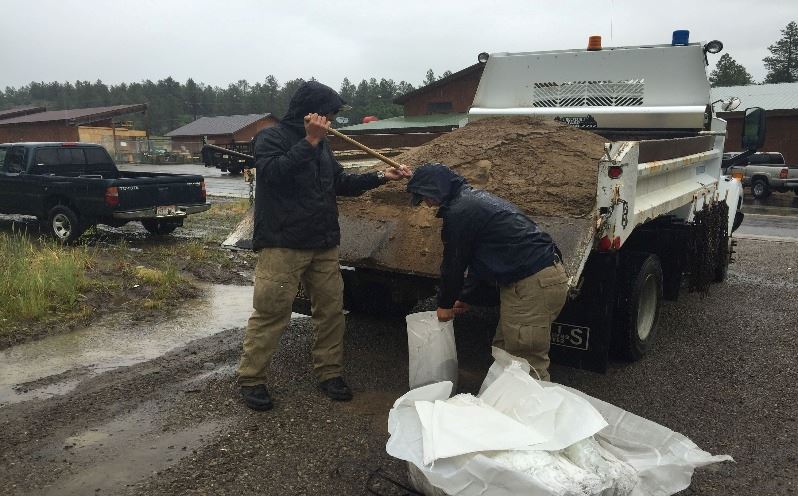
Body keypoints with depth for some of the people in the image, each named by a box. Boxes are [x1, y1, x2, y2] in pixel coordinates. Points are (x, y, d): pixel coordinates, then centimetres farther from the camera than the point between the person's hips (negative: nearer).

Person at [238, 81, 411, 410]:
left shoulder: (321, 144, 15)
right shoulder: (271, 137, -5)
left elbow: (342, 183, 21)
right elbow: (274, 173, -24)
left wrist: (381, 177, 13)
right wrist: (309, 142, -24)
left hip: (323, 246, 7)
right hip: (282, 246, -7)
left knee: (331, 309, 9)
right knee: (270, 314, -3)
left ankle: (329, 372, 23)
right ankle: (251, 380, 11)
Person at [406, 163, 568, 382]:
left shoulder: (459, 212, -13)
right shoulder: (475, 198, 19)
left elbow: (454, 263, -4)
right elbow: (478, 256, 26)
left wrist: (445, 304, 12)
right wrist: (464, 296, 28)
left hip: (533, 285, -11)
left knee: (528, 363, -5)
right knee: (502, 350, 16)